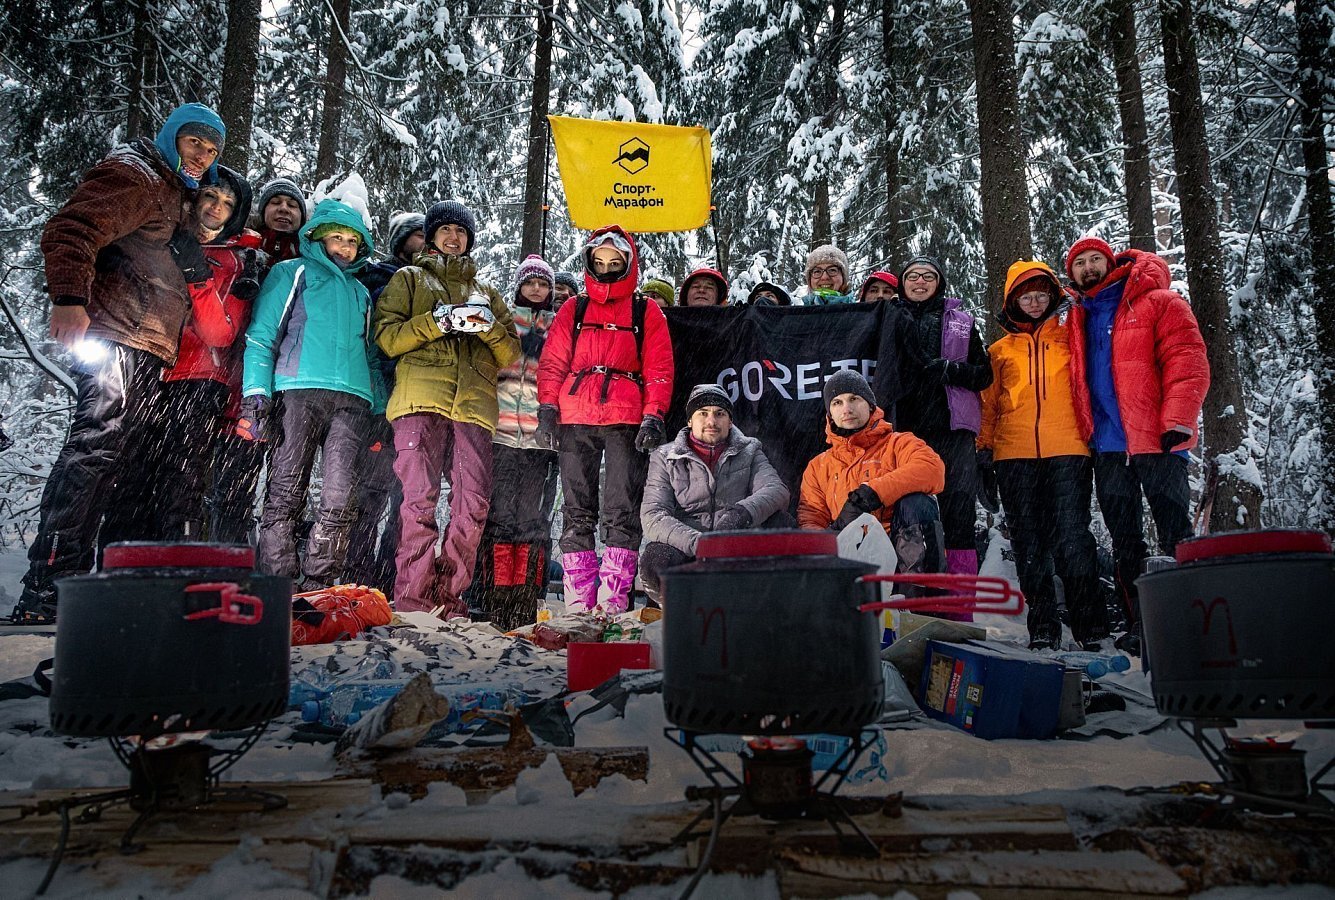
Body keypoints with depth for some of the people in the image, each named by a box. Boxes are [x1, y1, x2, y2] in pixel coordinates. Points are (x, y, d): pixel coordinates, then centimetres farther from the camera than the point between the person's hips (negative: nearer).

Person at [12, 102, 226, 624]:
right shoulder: (134, 174, -1)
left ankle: (70, 581, 11)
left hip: (148, 353, 9)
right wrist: (68, 298, -27)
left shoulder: (175, 195, 27)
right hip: (114, 337, -9)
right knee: (92, 447, -16)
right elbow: (70, 231, -14)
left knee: (101, 455, 7)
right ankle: (43, 592, -16)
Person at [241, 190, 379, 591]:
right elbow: (261, 336, 6)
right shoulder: (293, 272, 17)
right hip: (300, 391, -3)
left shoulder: (360, 292, 30)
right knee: (286, 494, -8)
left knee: (341, 498, -8)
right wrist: (256, 393, -8)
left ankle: (318, 585, -3)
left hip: (352, 398, 4)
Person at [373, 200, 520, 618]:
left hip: (474, 405, 3)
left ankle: (449, 598, 3)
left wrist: (491, 327, -1)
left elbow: (511, 353, 20)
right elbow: (387, 336, 7)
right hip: (421, 399, -3)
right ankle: (413, 600, -7)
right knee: (420, 498, -12)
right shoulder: (409, 278, 22)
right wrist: (436, 322, -8)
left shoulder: (485, 291, 31)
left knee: (473, 504, -7)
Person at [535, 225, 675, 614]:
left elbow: (659, 370, 7)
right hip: (575, 421, 2)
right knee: (577, 511, 2)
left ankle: (614, 599, -1)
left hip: (626, 421, -2)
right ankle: (579, 600, 6)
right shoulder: (572, 311, 18)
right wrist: (547, 411, 1)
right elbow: (552, 364, 14)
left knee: (622, 511, -4)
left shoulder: (646, 312, 13)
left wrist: (654, 416, -5)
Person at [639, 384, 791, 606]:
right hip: (686, 550, -1)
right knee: (655, 558, -33)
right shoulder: (665, 458, 7)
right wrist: (696, 542, -26)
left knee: (780, 521, -22)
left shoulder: (749, 452, 12)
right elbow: (652, 516, -8)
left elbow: (776, 489, -8)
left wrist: (743, 512, -31)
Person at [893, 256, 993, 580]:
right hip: (905, 423, 0)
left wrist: (950, 369, -5)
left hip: (951, 424, 1)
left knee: (959, 508, -6)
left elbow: (984, 373, 14)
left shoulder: (960, 322, 18)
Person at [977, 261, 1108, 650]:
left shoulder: (1069, 335, 14)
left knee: (1072, 537, -9)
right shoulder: (1000, 350, 17)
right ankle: (1042, 626, 9)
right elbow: (989, 403, 15)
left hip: (1068, 451, -2)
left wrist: (1092, 433, 2)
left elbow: (1087, 384, 12)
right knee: (1029, 544, 3)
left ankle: (1091, 626, -1)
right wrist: (985, 449, 7)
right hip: (1015, 456, 2)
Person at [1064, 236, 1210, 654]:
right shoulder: (1079, 320, 16)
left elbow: (1189, 364, -9)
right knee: (1124, 541, 8)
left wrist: (1177, 422, -19)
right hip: (1107, 446, 6)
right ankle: (1139, 624, 15)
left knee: (1176, 535, 0)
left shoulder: (1158, 302, 0)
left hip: (1157, 441, -5)